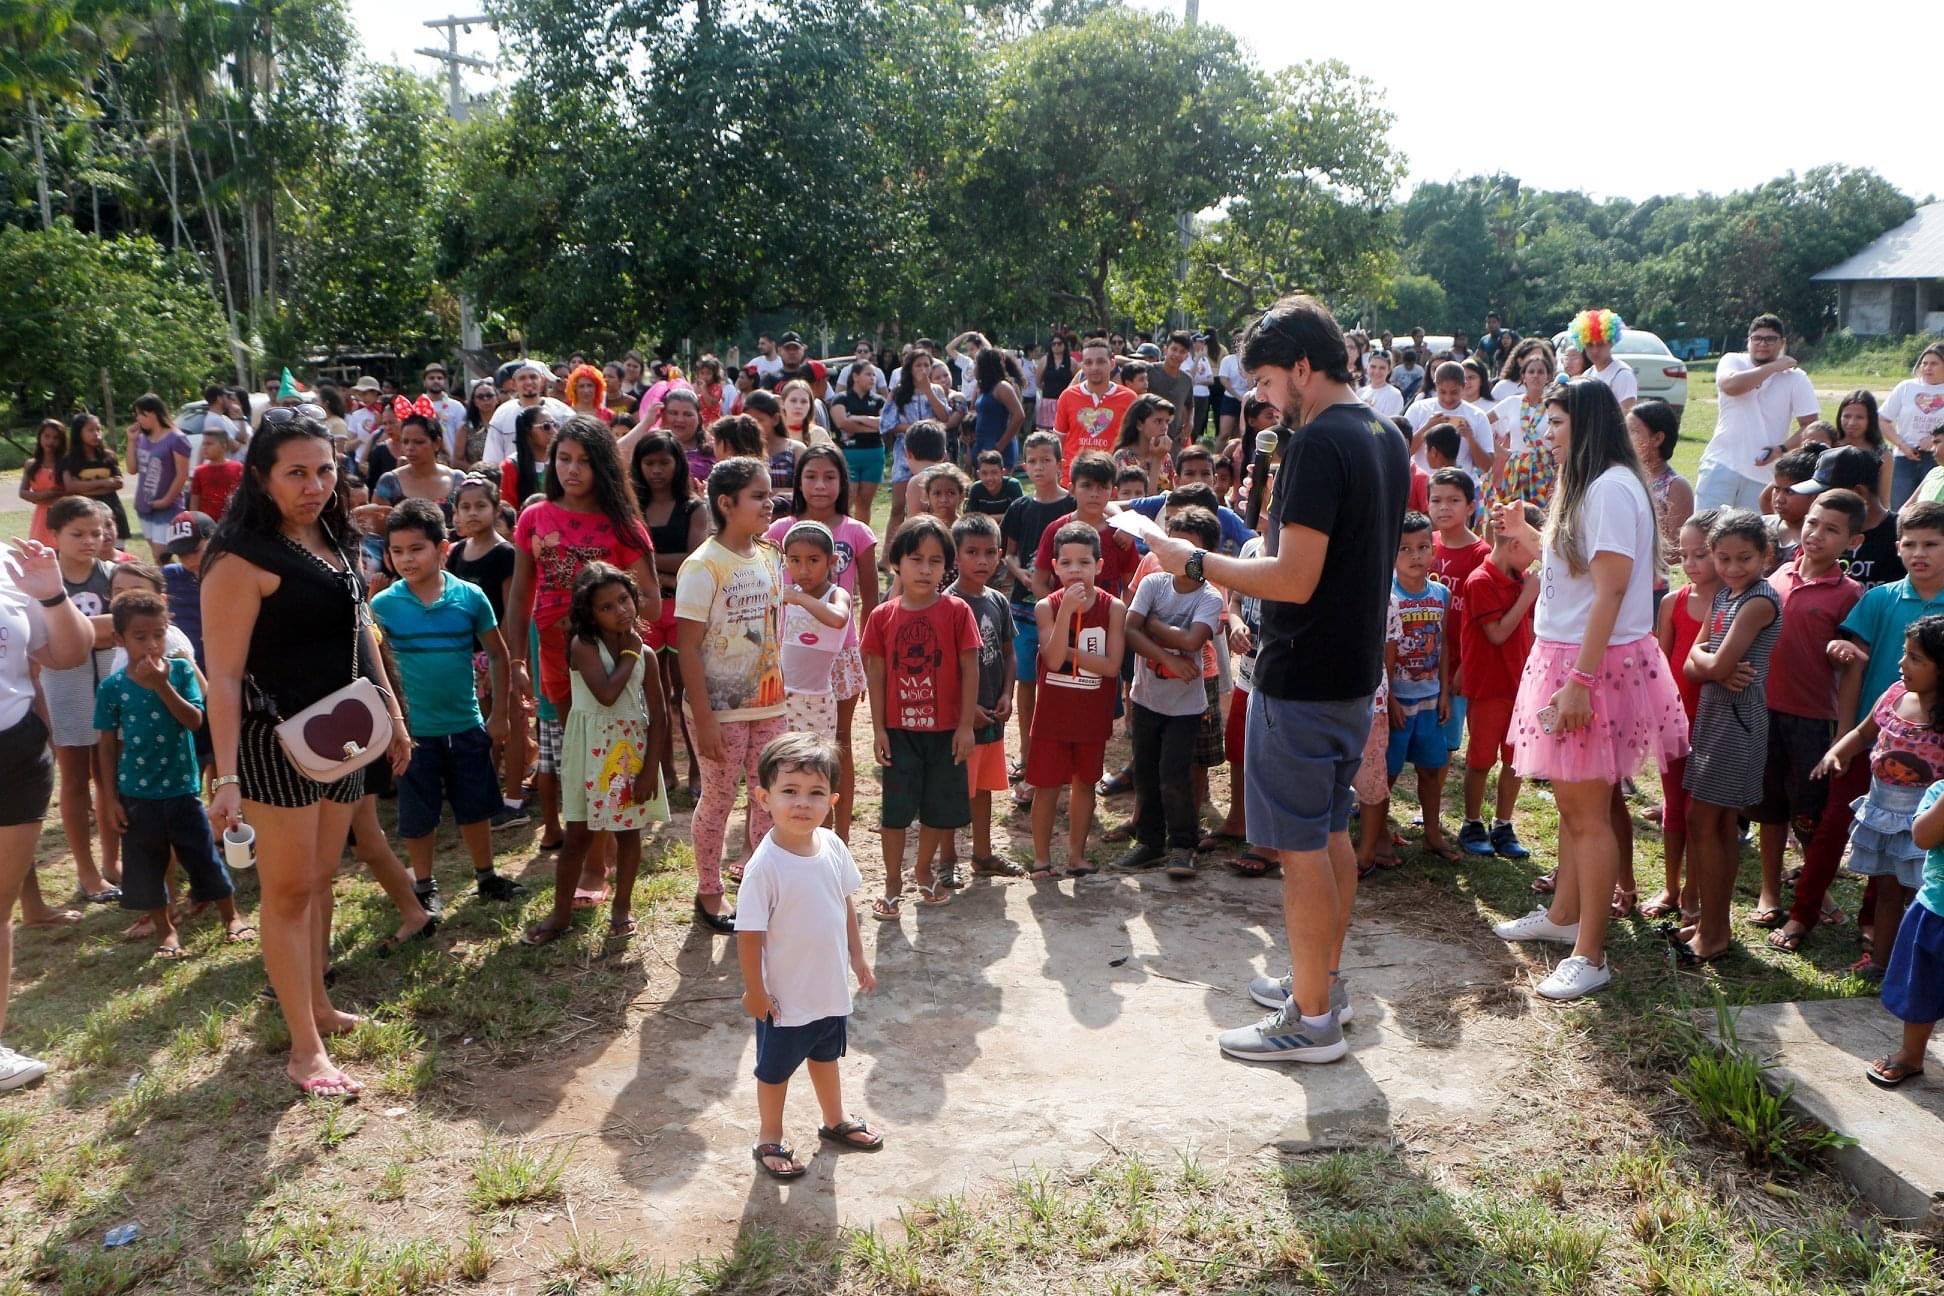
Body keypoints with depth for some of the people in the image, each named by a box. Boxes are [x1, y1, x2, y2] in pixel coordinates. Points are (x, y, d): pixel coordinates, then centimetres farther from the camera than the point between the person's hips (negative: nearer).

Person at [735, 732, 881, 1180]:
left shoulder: (831, 846, -10)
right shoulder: (765, 866, -29)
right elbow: (749, 934, -21)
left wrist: (857, 957, 11)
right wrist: (755, 990, -15)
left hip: (831, 987, 6)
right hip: (785, 996, -6)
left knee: (826, 1055, 28)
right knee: (776, 1068, 16)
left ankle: (835, 1121, 51)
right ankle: (769, 1140, 38)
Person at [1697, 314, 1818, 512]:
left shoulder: (1796, 378, 2)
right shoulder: (1733, 361, 2)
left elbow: (1810, 425, 0)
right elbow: (1731, 385, -21)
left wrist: (1783, 449, -16)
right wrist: (1773, 366, -14)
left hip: (1763, 475, 1)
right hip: (1721, 464, -1)